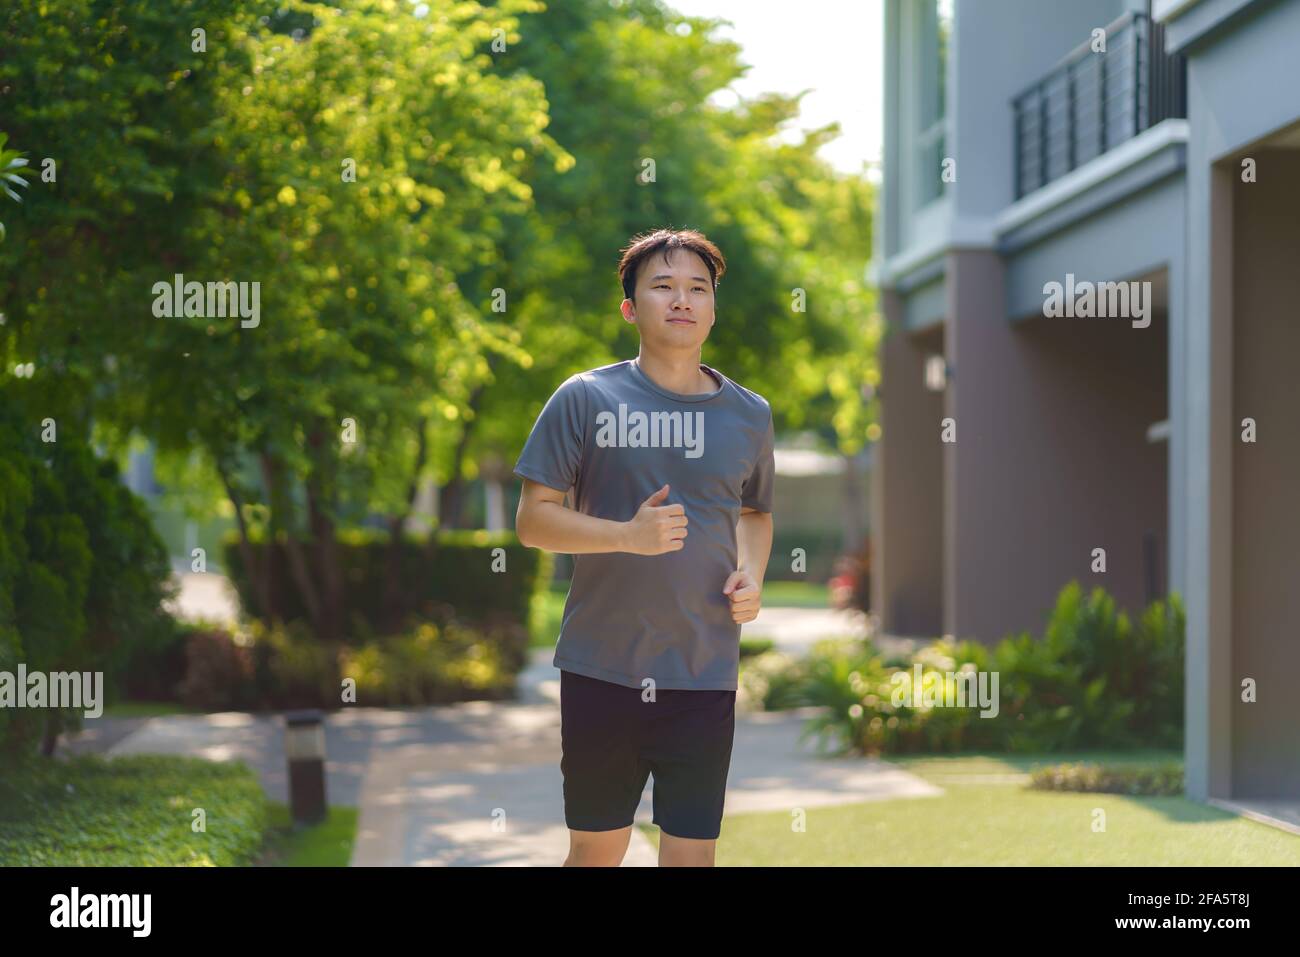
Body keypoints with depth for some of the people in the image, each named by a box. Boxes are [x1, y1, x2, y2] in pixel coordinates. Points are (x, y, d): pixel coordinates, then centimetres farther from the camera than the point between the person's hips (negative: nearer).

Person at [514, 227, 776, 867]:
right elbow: (532, 520, -4)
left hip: (705, 675, 2)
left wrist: (751, 575, 3)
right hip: (601, 668, -2)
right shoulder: (585, 399, -3)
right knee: (596, 849, 7)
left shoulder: (749, 416, 8)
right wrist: (628, 535, -19)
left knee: (691, 852, 4)